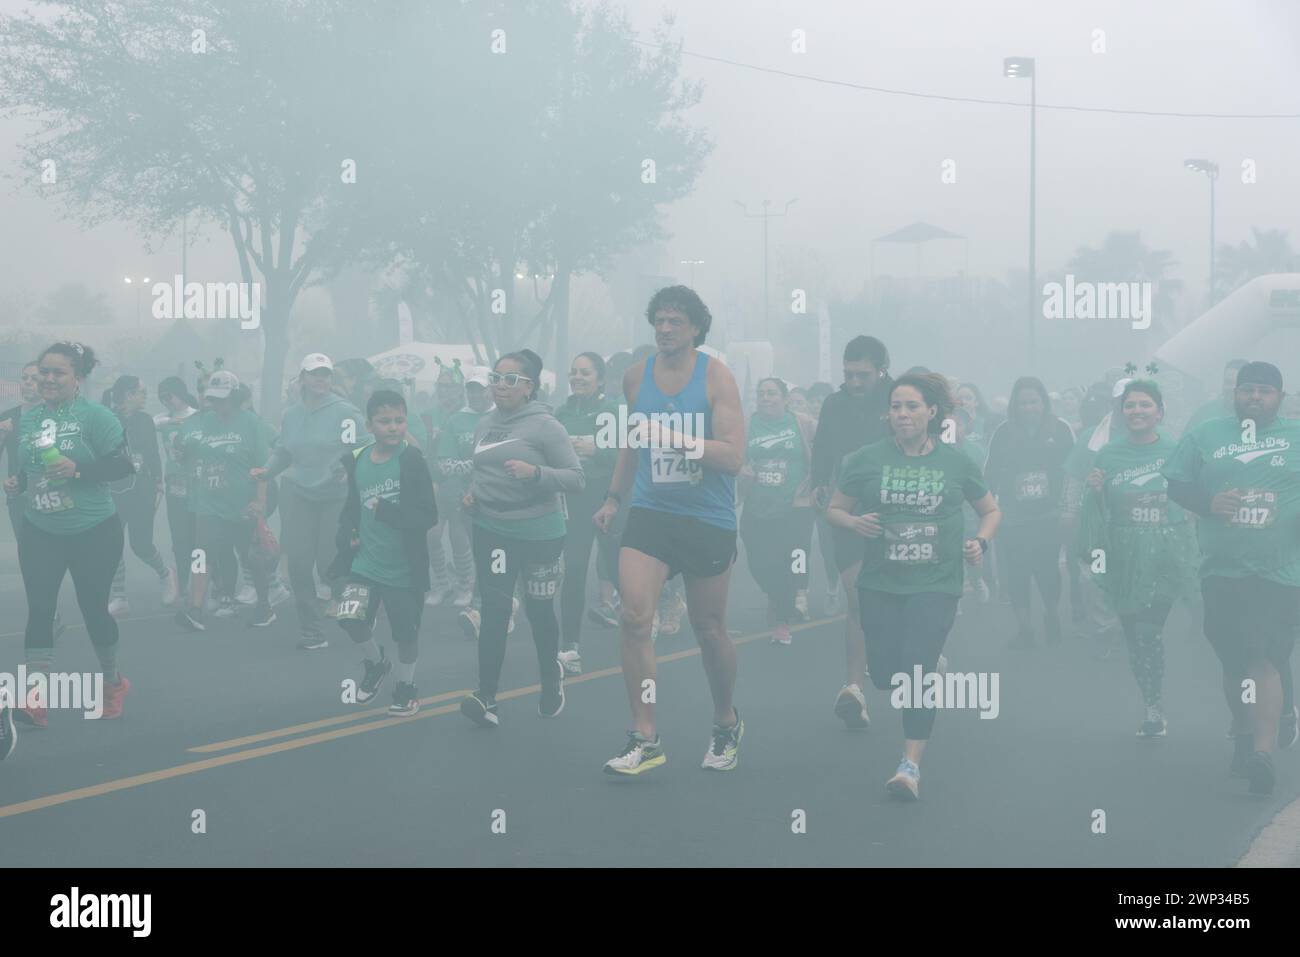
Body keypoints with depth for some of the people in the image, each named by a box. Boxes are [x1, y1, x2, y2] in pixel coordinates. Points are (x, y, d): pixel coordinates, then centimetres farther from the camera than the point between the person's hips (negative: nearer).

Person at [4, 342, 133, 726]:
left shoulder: (95, 415, -11)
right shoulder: (27, 418, 6)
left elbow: (122, 465, -14)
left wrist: (78, 469, -25)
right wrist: (16, 483, -1)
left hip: (93, 532, -4)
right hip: (39, 532, 4)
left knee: (93, 607, 7)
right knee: (39, 608, -4)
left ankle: (113, 682, 31)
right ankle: (36, 700, -5)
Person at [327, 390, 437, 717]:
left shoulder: (412, 461, -13)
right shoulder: (357, 461, 1)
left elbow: (427, 516, -19)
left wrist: (384, 510, -24)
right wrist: (347, 534, -2)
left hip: (404, 568, -3)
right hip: (365, 562, 3)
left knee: (406, 634, 9)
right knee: (351, 618, -11)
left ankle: (406, 687, 35)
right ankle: (376, 662, 20)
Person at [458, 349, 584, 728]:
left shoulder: (545, 426, -11)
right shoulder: (484, 424, 7)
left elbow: (576, 478, -12)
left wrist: (535, 472, -26)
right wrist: (471, 493, 4)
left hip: (539, 533, -4)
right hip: (491, 530, 4)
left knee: (539, 610, 11)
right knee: (493, 611, -5)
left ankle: (551, 679, 37)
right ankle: (487, 699, -9)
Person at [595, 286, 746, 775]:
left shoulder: (716, 376, -8)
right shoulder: (636, 376, 5)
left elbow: (734, 456, -16)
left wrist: (674, 437, -25)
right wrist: (613, 498, 23)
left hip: (708, 519, -3)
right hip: (650, 512, 3)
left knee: (709, 629, 9)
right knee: (634, 616, -15)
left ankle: (726, 725, 33)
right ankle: (645, 739, -9)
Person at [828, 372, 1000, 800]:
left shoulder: (956, 461, 1)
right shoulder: (867, 460, -1)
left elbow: (991, 511, 14)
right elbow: (835, 509, 8)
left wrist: (980, 542, -6)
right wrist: (854, 522, -14)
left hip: (935, 583, -2)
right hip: (880, 584, 2)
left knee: (916, 672, -13)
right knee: (885, 676, 6)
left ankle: (911, 765, -5)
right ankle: (932, 662, 42)